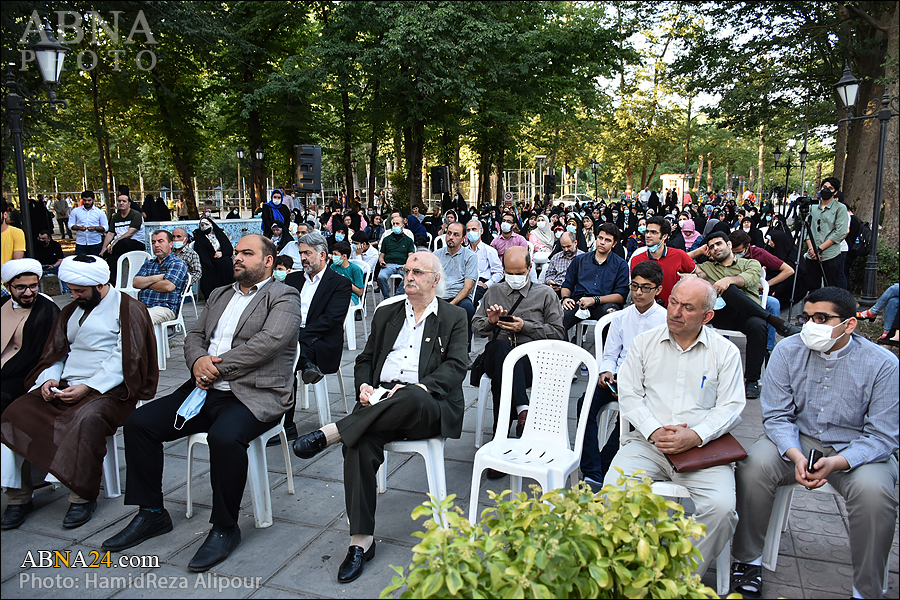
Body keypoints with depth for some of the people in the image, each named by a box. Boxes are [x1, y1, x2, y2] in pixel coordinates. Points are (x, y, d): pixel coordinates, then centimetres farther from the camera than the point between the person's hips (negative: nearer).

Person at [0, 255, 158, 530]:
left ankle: (83, 496, -22)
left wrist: (88, 387, -19)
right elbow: (55, 354, 21)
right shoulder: (70, 311, 23)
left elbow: (124, 360, -9)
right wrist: (49, 379, -1)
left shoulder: (129, 309, 0)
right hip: (64, 387, 7)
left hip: (106, 389, -6)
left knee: (86, 418, -36)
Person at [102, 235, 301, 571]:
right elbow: (194, 337, 19)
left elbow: (269, 341, -17)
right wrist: (198, 361, -6)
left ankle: (225, 528, -12)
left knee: (224, 437, -35)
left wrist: (217, 367, -15)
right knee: (139, 423, -4)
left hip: (254, 395, -7)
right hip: (206, 391, 8)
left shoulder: (284, 297, -1)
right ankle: (151, 513, 11)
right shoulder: (219, 295, 23)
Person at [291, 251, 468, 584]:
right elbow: (365, 359, 22)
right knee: (359, 444, -29)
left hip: (427, 407, -3)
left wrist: (420, 387, -19)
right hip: (380, 399, 3)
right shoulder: (386, 313, 23)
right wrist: (364, 386, -1)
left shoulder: (454, 317, 12)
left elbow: (455, 367, -1)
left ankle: (331, 432, -31)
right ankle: (361, 541, -20)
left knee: (413, 398, -41)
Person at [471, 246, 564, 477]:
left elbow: (558, 333, 7)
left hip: (532, 359, -1)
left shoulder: (545, 294, 15)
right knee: (502, 347, -38)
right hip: (496, 356, 1)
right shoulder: (493, 292, 23)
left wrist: (525, 326, -4)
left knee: (502, 376, -36)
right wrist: (490, 321, 0)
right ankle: (522, 410, -50)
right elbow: (476, 328, 23)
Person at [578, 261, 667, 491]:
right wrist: (606, 372, -5)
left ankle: (603, 470, -18)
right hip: (619, 377, 4)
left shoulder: (665, 320, 1)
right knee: (586, 403, -24)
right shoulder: (621, 317, 15)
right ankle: (591, 475, -24)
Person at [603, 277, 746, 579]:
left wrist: (695, 436, -15)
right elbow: (628, 393, 5)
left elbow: (731, 406, 2)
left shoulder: (726, 352, 7)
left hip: (701, 446, 0)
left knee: (721, 507, -27)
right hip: (646, 441, 1)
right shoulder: (644, 342, 10)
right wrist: (654, 430, -12)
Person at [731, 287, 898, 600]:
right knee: (754, 466, -26)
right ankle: (748, 561, -6)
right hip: (796, 439, 1)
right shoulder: (788, 351, -6)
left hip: (857, 447, -1)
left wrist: (836, 463, -28)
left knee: (874, 490, -32)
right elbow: (776, 415, -5)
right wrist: (796, 456, -25)